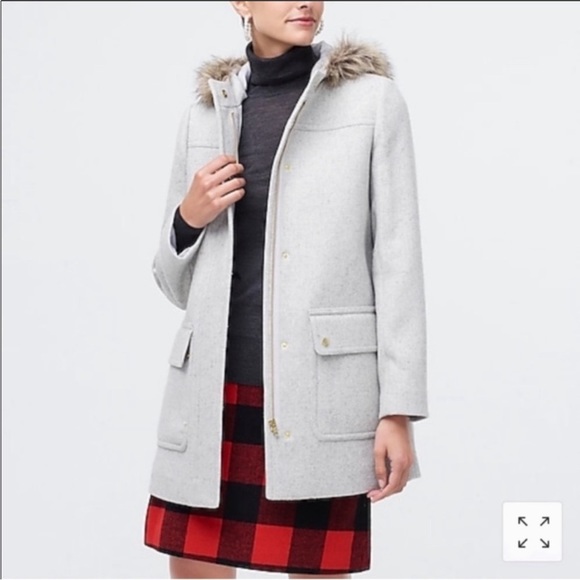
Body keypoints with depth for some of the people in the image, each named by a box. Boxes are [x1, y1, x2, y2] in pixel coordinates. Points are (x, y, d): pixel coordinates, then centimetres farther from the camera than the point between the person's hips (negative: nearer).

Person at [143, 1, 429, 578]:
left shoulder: (372, 98, 3)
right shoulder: (204, 115, 12)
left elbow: (398, 258, -1)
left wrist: (399, 409, -8)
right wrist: (188, 219, -5)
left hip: (322, 390, -3)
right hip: (214, 389, 4)